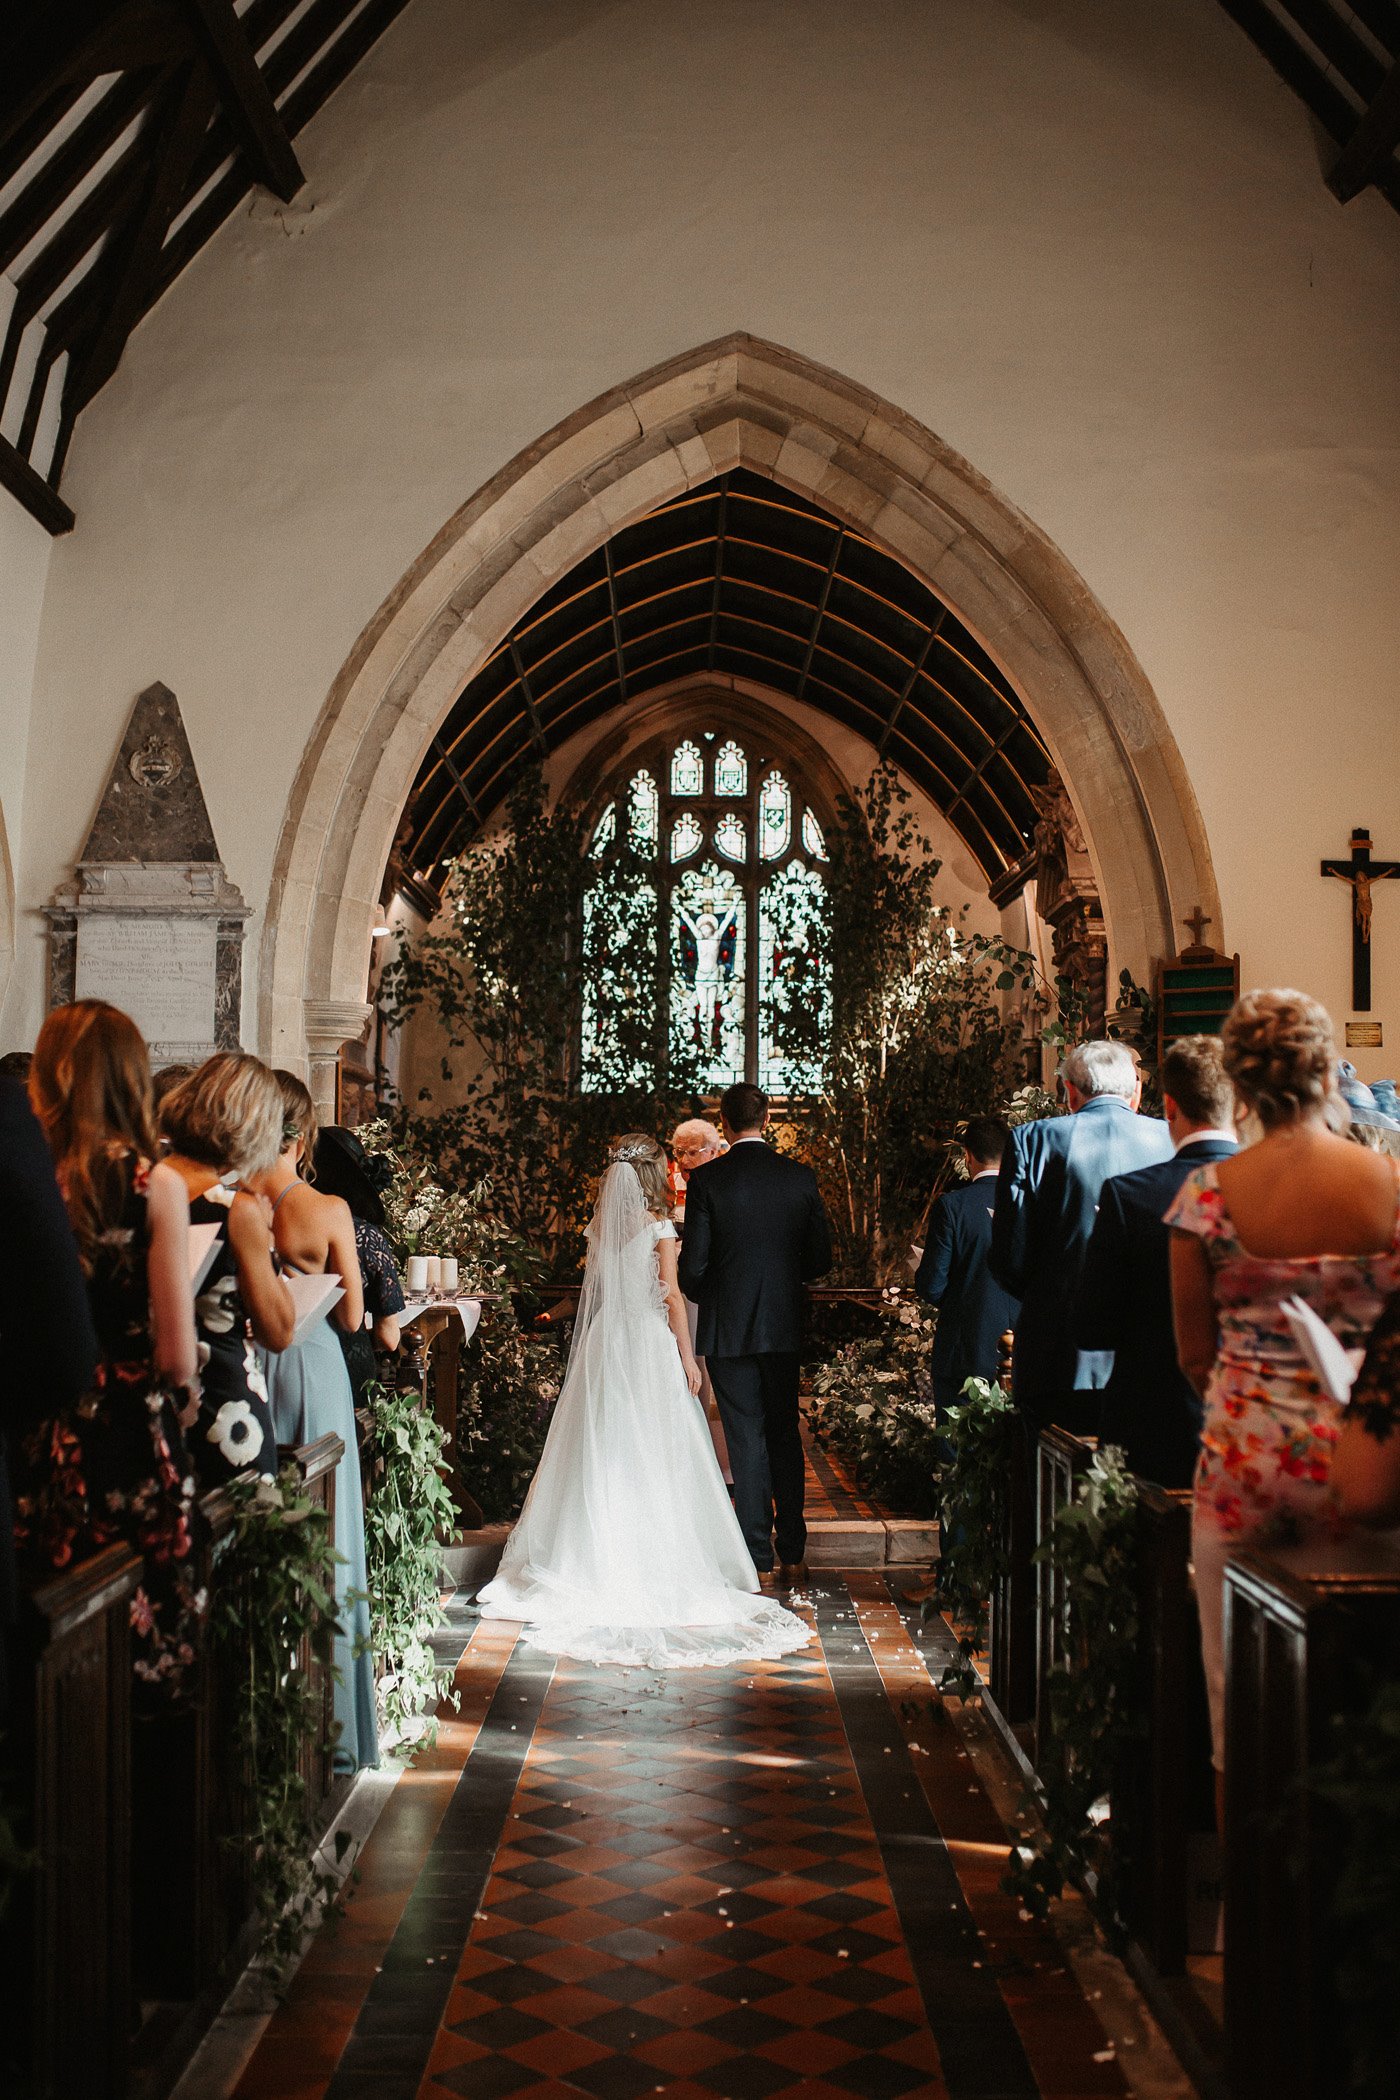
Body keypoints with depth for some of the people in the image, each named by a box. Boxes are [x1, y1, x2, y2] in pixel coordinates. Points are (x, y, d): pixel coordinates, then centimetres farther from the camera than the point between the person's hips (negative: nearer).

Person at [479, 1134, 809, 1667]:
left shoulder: (601, 1222, 5)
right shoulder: (658, 1226, -10)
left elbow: (596, 1285, 10)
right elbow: (670, 1294, -10)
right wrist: (687, 1355, -4)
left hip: (605, 1341, 5)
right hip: (650, 1343, -5)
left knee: (605, 1449, 9)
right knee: (653, 1455, 2)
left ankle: (598, 1560, 14)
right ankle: (655, 1563, 4)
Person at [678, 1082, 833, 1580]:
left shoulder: (706, 1180, -11)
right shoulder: (800, 1177, -2)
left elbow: (693, 1264, -10)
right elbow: (820, 1259, 2)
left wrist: (701, 1296, 12)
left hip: (727, 1328, -3)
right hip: (784, 1327, 3)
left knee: (746, 1440, 4)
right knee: (785, 1435, 14)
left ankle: (757, 1556, 6)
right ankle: (792, 1553, 18)